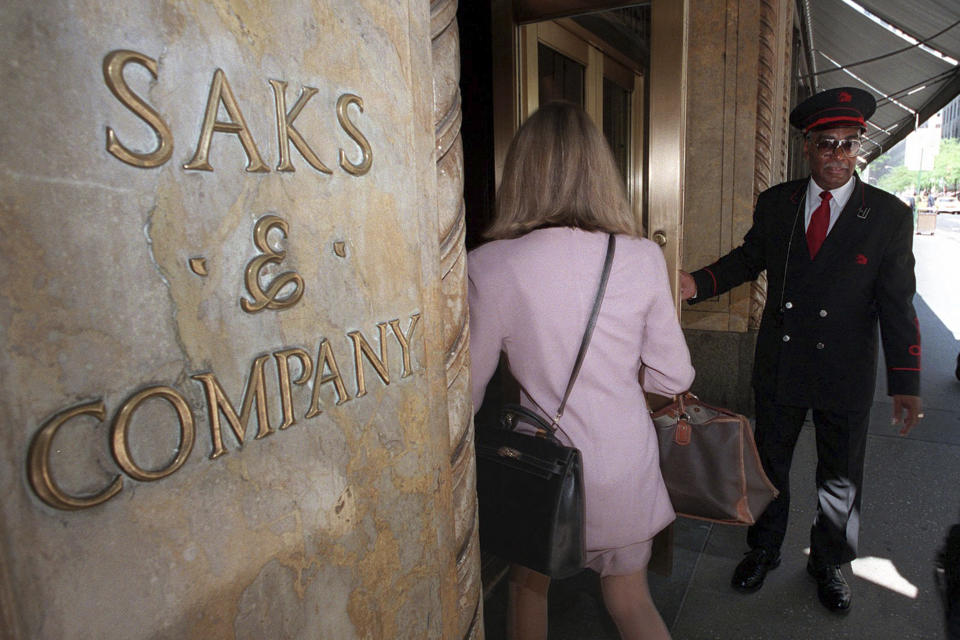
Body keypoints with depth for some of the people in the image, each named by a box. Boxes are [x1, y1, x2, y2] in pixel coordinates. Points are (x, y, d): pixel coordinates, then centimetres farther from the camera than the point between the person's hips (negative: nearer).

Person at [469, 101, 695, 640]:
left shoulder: (489, 265, -17)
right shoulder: (643, 258, -12)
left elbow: (469, 386, -6)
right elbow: (675, 378, -4)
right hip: (625, 464, 2)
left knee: (528, 586, 27)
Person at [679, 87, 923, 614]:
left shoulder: (888, 215, -8)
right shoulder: (775, 203, -2)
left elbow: (897, 303, -7)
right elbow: (750, 257, 11)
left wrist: (905, 384, -9)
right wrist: (699, 283, -8)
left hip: (845, 376, -1)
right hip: (778, 367, 2)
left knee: (839, 479, 17)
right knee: (769, 463, 17)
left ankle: (828, 563, 42)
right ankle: (764, 550, 41)